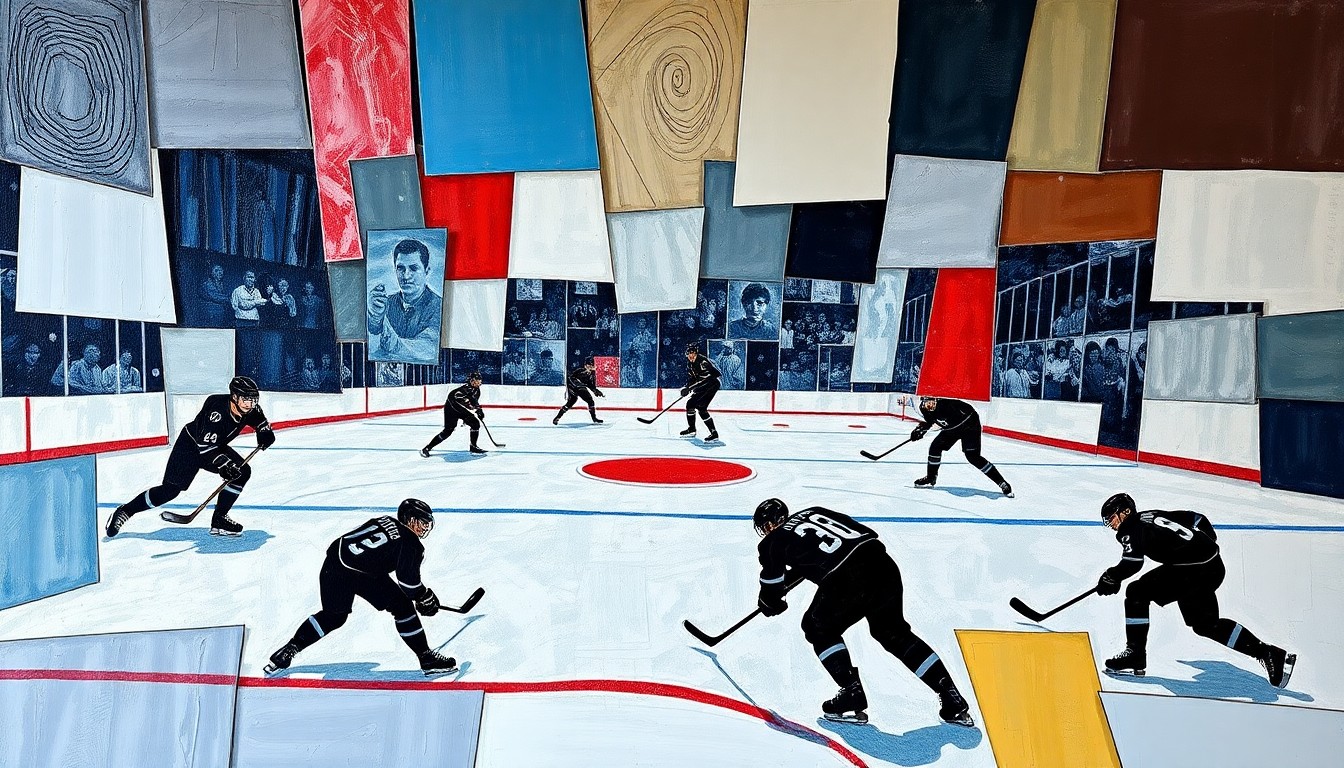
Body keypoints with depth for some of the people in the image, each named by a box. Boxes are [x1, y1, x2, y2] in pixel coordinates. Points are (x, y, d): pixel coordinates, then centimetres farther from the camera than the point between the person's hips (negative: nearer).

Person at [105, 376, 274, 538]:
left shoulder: (250, 409, -15)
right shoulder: (217, 409, -35)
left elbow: (263, 425, 6)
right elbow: (205, 445, -36)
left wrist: (265, 434, -16)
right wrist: (223, 464, -43)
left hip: (216, 446, 7)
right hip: (191, 445, -7)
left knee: (243, 472, -8)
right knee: (170, 489, -10)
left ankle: (219, 519, -1)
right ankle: (125, 511, 8)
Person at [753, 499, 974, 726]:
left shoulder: (773, 541, 13)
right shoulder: (812, 512, 27)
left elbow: (771, 589, 23)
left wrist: (771, 604, 45)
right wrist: (786, 579, 49)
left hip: (845, 580, -6)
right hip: (881, 562, 7)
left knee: (818, 628, 21)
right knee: (893, 632, 25)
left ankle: (852, 694, 12)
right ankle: (952, 700, 22)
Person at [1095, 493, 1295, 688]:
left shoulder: (1132, 529, -5)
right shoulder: (1153, 515, 21)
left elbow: (1131, 564, -17)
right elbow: (1196, 518, 27)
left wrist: (1110, 577, -1)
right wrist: (1208, 545, 38)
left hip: (1191, 568, -10)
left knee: (1137, 593, -5)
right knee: (1206, 624, 21)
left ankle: (1135, 655, -4)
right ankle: (1269, 654, 20)